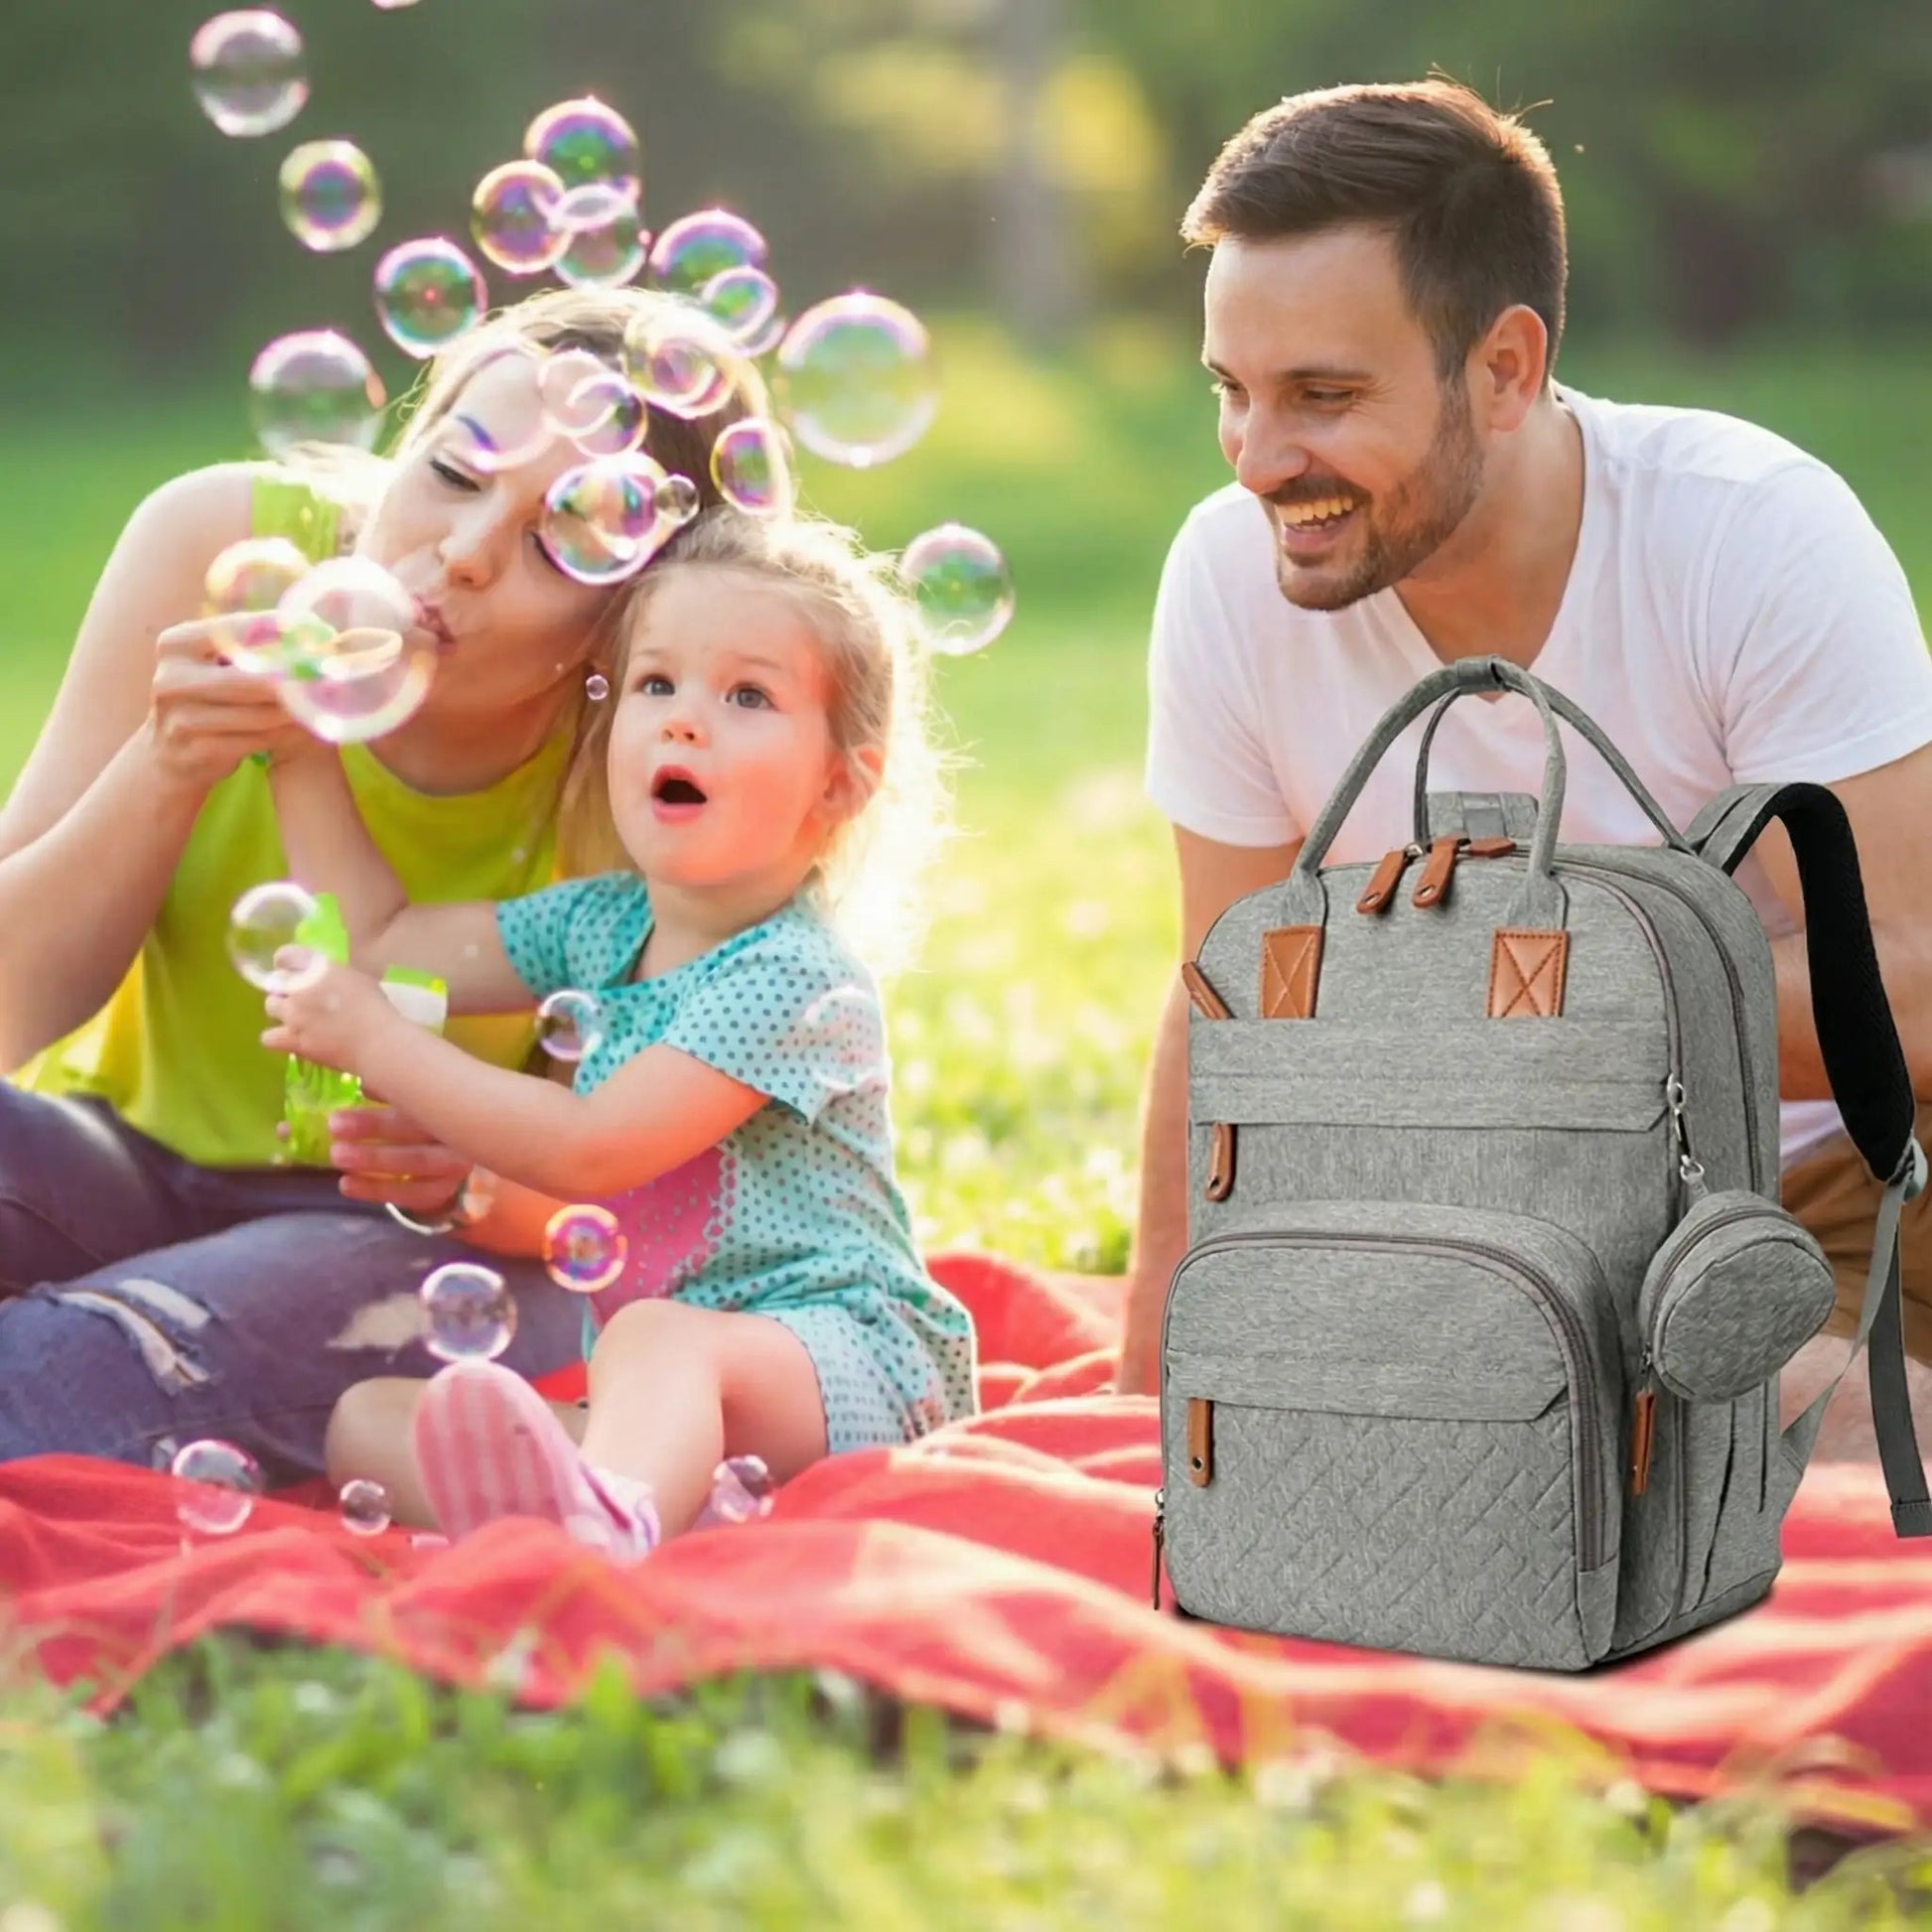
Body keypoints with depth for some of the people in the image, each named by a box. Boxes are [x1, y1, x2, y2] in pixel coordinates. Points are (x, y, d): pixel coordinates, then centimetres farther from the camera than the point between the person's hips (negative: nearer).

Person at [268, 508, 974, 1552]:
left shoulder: (795, 978, -13)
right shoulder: (599, 924, 13)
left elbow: (582, 1152, -17)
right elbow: (379, 937, 21)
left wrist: (372, 1040, -8)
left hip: (848, 1358, -9)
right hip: (661, 1393, 9)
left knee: (657, 1338, -39)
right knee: (366, 1416, -8)